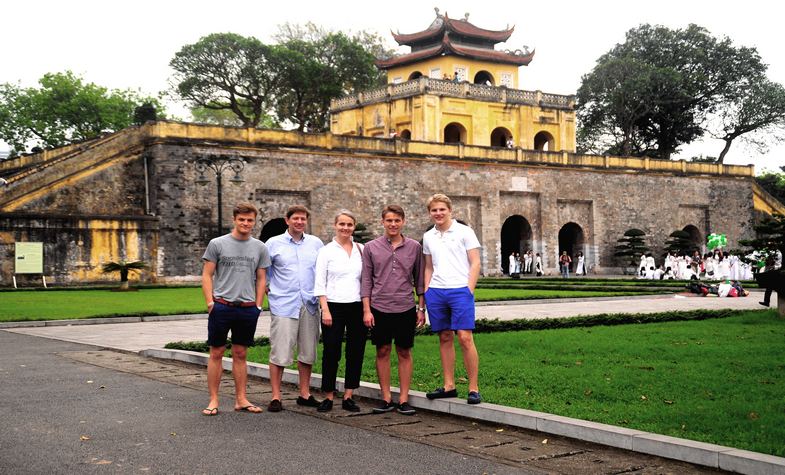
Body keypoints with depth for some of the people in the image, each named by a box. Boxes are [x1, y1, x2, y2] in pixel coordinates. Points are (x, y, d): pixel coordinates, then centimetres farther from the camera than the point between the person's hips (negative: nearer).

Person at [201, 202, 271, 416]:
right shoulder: (217, 244, 0)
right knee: (216, 353, 2)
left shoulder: (260, 248, 9)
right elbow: (207, 275, 1)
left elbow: (261, 279, 13)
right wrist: (210, 302, -9)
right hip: (221, 307, -2)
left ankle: (241, 400, 15)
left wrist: (258, 305, 4)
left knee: (240, 354, 10)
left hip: (247, 309, 3)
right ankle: (213, 400, 8)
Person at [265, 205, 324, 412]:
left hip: (309, 305, 3)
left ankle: (305, 394, 20)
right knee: (279, 353, -5)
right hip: (283, 306, -3)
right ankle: (276, 397, 3)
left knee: (307, 352, 9)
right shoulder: (274, 243, 2)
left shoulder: (316, 243, 10)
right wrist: (266, 288, 2)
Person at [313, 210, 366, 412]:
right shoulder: (326, 251, 2)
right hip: (334, 307, -2)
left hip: (357, 306, 3)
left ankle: (348, 397, 12)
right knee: (331, 352, -1)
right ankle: (328, 396, 11)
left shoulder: (362, 250, 9)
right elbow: (319, 284, -1)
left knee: (356, 352, 3)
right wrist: (325, 310, -10)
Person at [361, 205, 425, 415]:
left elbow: (419, 279, 9)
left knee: (404, 353, 5)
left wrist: (421, 308, 6)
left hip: (406, 309, 0)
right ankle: (386, 399, 13)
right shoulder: (371, 248, 3)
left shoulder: (414, 247, 4)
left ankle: (404, 400, 11)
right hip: (379, 309, 0)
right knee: (383, 352, 5)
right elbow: (366, 280, 3)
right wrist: (366, 309, -3)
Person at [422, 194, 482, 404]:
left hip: (459, 290, -5)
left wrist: (469, 290, -10)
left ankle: (474, 387, -5)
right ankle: (449, 385, 13)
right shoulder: (428, 237, 14)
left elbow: (475, 263, -2)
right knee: (444, 338, 7)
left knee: (465, 338, -11)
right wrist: (426, 292, 10)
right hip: (435, 292, 5)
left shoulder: (464, 231, 0)